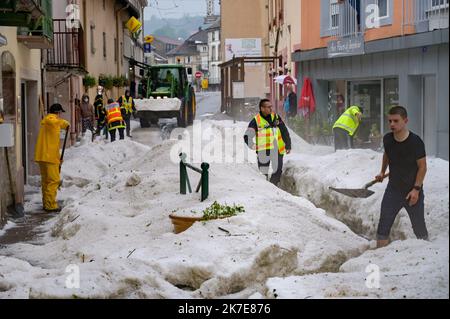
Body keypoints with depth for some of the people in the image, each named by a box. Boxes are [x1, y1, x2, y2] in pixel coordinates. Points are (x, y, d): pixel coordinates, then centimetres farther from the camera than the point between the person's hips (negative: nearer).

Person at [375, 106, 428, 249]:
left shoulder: (415, 142, -18)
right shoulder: (387, 139, -4)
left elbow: (422, 166, -12)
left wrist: (416, 189, -17)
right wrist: (382, 172, 18)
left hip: (413, 191, -4)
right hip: (393, 189, 4)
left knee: (419, 228, 8)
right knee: (383, 227, 0)